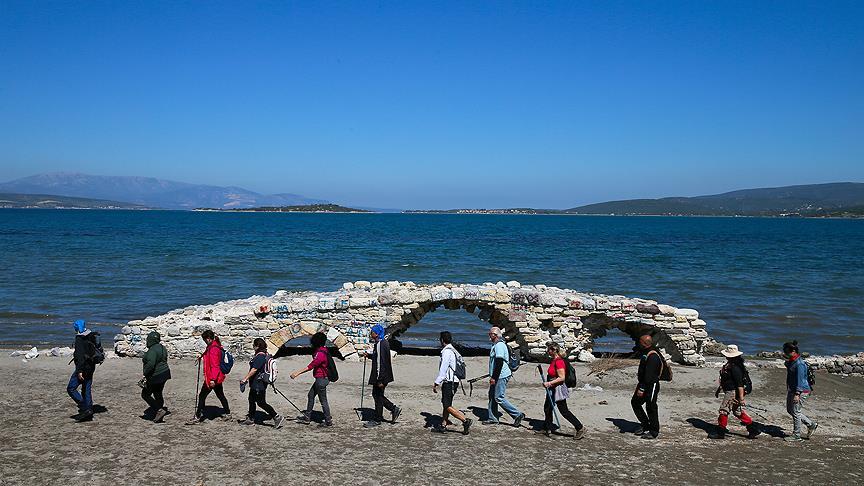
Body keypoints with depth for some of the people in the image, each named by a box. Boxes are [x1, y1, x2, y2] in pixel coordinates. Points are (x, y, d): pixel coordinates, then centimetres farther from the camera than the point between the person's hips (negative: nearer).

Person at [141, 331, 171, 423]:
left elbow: (150, 364, -31)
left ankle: (160, 410, -6)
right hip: (164, 373, 9)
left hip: (155, 377, -9)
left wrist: (144, 374, -22)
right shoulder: (162, 348, 9)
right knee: (158, 394, 17)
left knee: (145, 394, 4)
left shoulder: (152, 350, -21)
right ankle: (160, 417, 19)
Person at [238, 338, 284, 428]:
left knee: (261, 402, -6)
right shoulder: (265, 355, 10)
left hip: (258, 384, -11)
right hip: (255, 384, 11)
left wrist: (245, 379, -21)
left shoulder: (260, 356, -22)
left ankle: (277, 417, -6)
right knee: (251, 400, 18)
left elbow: (254, 370, -25)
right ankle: (250, 419, 28)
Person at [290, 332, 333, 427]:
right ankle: (307, 417, 27)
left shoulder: (321, 354, -24)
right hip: (320, 378, 11)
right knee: (310, 396, 18)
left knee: (323, 400, -1)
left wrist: (297, 373, -27)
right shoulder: (321, 350, 8)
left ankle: (328, 421, 9)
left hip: (321, 379, -11)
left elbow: (310, 367, -27)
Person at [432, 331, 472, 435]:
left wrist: (436, 383, -16)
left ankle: (465, 420, -15)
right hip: (454, 381, 10)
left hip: (449, 383, -10)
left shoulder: (447, 351, -16)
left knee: (447, 406, -9)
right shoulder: (453, 350, 14)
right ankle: (443, 425, 19)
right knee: (446, 404, 14)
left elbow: (443, 370, -19)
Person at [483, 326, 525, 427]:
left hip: (501, 377, -11)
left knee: (499, 398, -9)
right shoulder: (497, 345, 16)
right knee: (492, 396, 13)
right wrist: (493, 376, 27)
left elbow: (499, 363, -25)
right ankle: (492, 418, 19)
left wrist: (494, 377, -24)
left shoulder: (499, 345, -18)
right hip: (498, 376, 11)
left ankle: (518, 415, -4)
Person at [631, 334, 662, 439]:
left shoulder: (653, 357, -23)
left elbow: (649, 375, -26)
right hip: (643, 383, 11)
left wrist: (642, 389, -26)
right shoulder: (645, 353, 9)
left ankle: (654, 432, 10)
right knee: (635, 402, 14)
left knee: (650, 407, -2)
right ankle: (645, 424, 25)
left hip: (651, 385, -11)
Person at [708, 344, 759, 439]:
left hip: (733, 392, -11)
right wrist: (718, 389, 28)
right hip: (729, 391, 11)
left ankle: (720, 432, 7)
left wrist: (741, 398, -25)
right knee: (738, 412, 15)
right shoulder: (729, 364, 10)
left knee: (723, 410, -3)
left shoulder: (735, 368, -22)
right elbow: (724, 380, 23)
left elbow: (740, 384, -24)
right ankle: (753, 429, 21)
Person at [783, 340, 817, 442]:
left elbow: (800, 380, -24)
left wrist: (797, 394, -26)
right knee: (790, 410, 16)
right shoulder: (791, 361, 8)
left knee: (795, 411, -3)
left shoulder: (799, 364, -23)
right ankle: (811, 424, 28)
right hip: (792, 390, 10)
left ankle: (796, 436, 9)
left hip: (801, 391, -10)